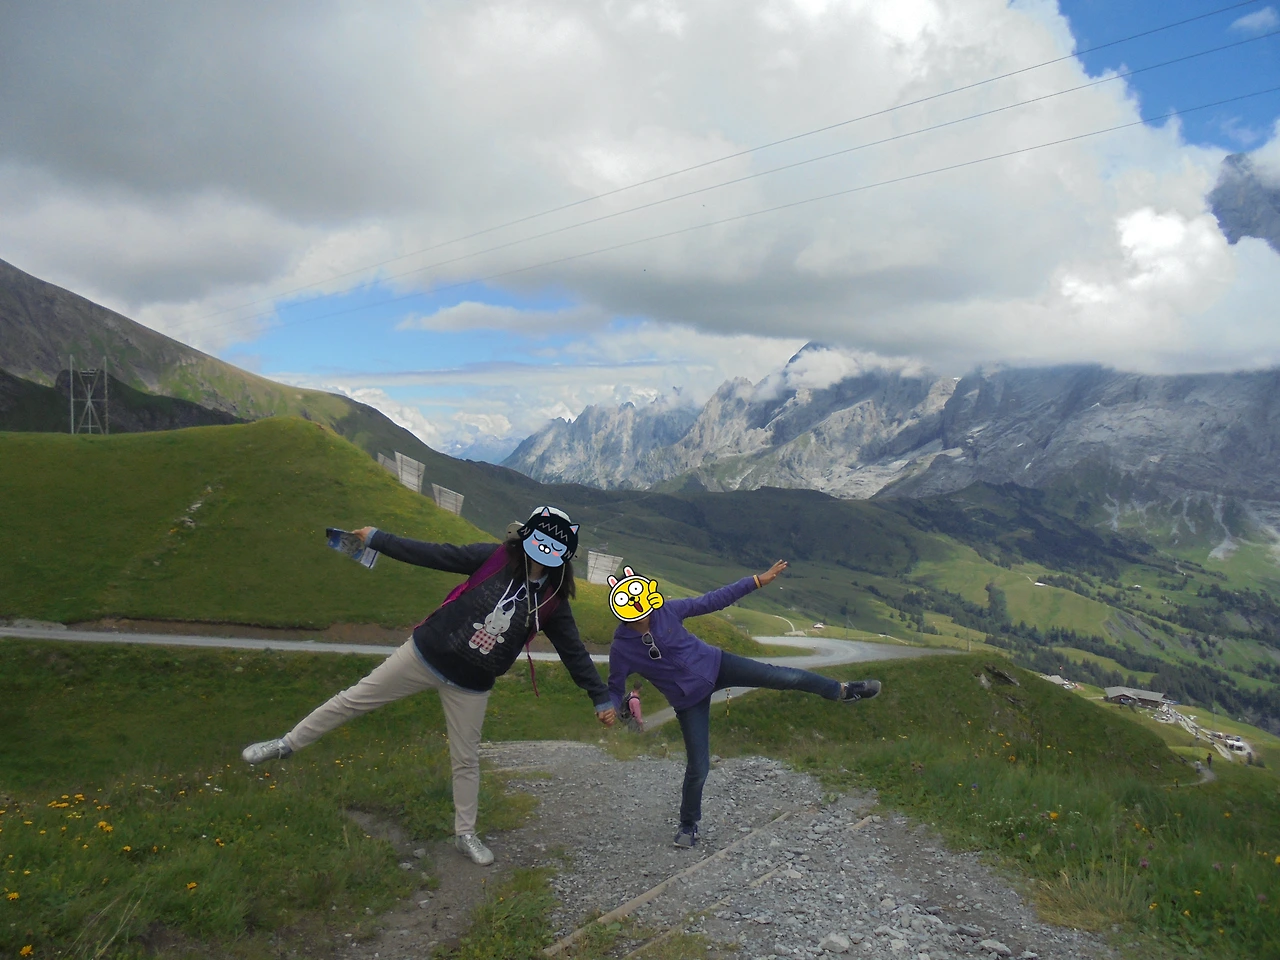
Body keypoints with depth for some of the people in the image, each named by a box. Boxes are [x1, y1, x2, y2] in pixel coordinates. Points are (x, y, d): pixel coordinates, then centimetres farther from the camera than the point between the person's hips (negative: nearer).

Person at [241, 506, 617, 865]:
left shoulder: (553, 601, -9)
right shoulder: (496, 558, -14)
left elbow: (574, 651, -2)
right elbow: (437, 555, -10)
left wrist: (601, 697, 0)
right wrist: (375, 537, -8)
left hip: (470, 685, 1)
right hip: (424, 655, -1)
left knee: (466, 760, 12)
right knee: (354, 698, 7)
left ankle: (465, 834, 32)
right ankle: (287, 744, 28)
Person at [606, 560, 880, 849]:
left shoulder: (666, 611, -16)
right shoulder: (622, 648, -19)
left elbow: (711, 601, -10)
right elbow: (614, 690, -7)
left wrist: (758, 581, -11)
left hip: (714, 665, 2)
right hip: (689, 700, -2)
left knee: (784, 677, -8)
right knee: (698, 768, 0)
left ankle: (841, 690, 19)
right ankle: (688, 824, 29)